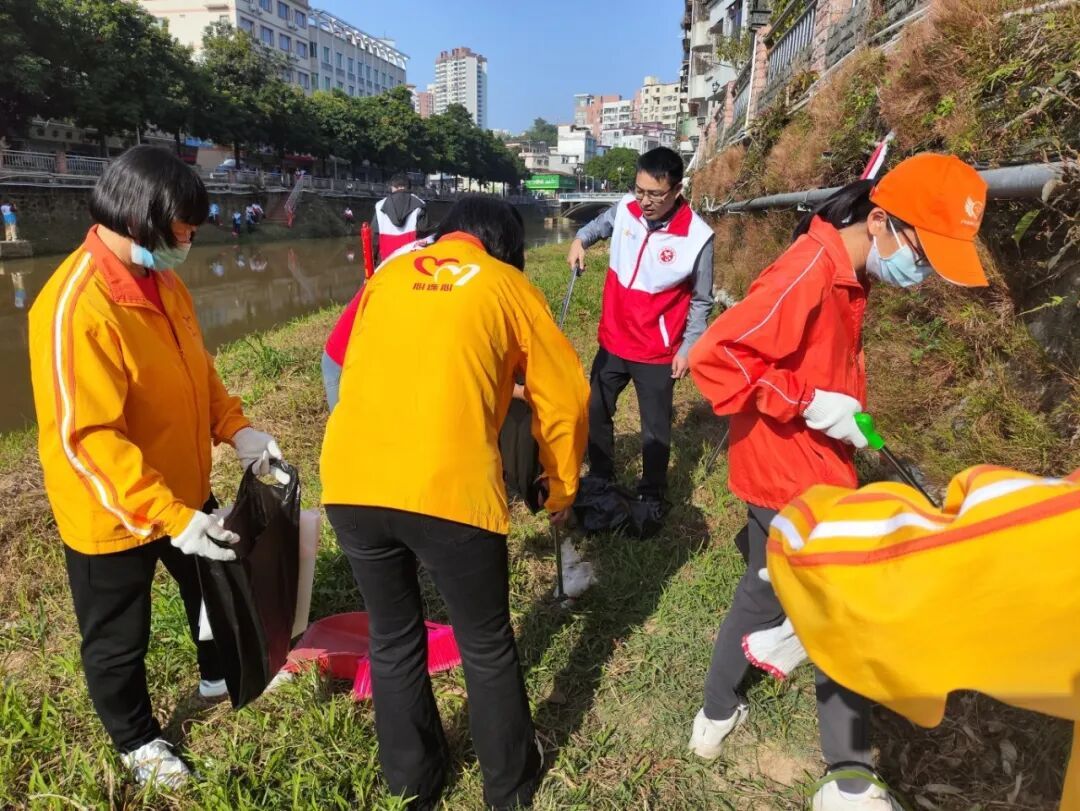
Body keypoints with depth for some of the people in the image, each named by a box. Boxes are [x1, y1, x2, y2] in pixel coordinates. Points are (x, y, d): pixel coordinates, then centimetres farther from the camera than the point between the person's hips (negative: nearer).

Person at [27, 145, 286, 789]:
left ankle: (220, 675, 55)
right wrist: (168, 515, -33)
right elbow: (86, 437, -30)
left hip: (182, 492, 8)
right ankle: (137, 741, 42)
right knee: (118, 637, 17)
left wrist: (235, 428, -5)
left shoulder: (161, 279, -1)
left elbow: (197, 366, 9)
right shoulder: (76, 306, -29)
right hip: (112, 513, -8)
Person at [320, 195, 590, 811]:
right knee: (487, 647, 18)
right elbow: (565, 396, 12)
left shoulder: (388, 275, 21)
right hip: (447, 490, -4)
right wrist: (562, 488, 27)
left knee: (393, 640, 23)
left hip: (349, 482, 4)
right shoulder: (508, 286, 11)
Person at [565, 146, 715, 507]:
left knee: (655, 429, 9)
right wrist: (580, 239, -1)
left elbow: (701, 301, -7)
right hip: (612, 341, 5)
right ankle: (600, 480, 41)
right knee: (595, 412, 18)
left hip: (657, 353, -4)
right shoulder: (626, 208, -8)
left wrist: (687, 349, -8)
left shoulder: (697, 237, -19)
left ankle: (651, 496, 31)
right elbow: (601, 224, 17)